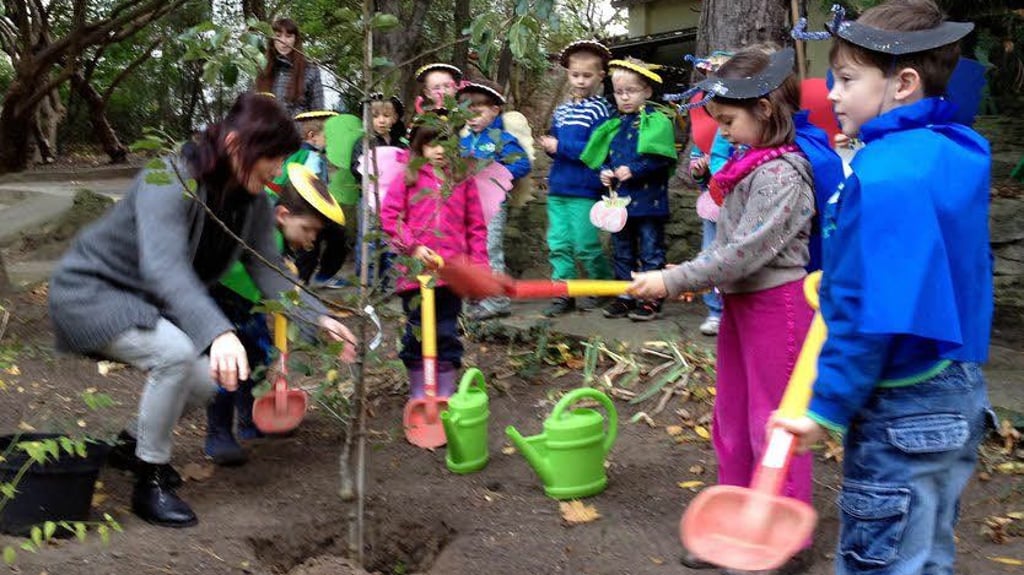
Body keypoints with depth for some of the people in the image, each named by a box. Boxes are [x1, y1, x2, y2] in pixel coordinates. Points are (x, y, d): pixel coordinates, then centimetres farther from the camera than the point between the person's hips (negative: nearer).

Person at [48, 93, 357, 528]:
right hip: (88, 291, -8)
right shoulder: (170, 179, -31)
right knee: (176, 353, -30)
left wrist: (319, 318, -23)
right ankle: (150, 483, -11)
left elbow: (268, 270, -6)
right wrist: (219, 332, -59)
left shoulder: (252, 202, -7)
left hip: (144, 302, 8)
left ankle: (134, 443, 26)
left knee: (208, 379, -5)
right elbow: (163, 264, -45)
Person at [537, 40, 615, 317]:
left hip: (585, 190, -6)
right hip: (557, 187, 6)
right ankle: (563, 292, 13)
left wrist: (561, 147, -16)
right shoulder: (561, 110, 13)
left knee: (585, 244, 0)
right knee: (558, 243, 6)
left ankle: (603, 285, 21)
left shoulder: (600, 109, -8)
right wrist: (549, 146, -5)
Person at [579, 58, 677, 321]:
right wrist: (604, 171, -3)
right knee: (622, 251, 14)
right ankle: (625, 296, 24)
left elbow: (660, 158, -16)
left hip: (648, 200, -6)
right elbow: (600, 155, 17)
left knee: (650, 251, 2)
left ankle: (651, 299, 10)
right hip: (619, 198, 7)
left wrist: (633, 170, -21)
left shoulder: (657, 122, -7)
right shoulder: (614, 125, 12)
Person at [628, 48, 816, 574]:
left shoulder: (780, 175, -20)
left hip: (775, 305, -10)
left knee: (773, 426, 1)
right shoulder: (750, 164, 9)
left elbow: (746, 251, -25)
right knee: (731, 421, 16)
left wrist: (673, 281, -22)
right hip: (741, 301, 10)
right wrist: (687, 276, 3)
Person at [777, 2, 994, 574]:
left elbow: (873, 314, -25)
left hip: (903, 409, -9)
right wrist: (839, 280, 15)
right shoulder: (959, 154, 4)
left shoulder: (885, 177, -23)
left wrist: (827, 408, -17)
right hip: (959, 393, 9)